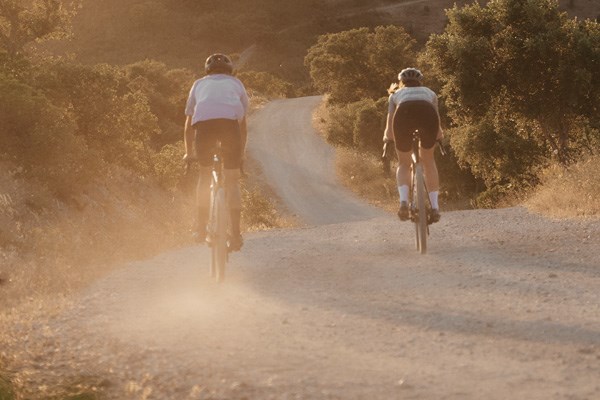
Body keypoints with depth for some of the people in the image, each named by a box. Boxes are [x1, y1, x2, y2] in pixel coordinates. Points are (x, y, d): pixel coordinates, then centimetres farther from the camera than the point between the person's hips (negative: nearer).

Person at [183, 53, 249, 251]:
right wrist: (241, 153, 47)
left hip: (203, 123, 1)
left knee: (205, 174, 21)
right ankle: (235, 233, 0)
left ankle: (200, 228, 19)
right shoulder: (236, 84, 34)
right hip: (230, 122, -1)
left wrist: (189, 153, 48)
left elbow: (188, 124, 37)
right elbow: (243, 125, 36)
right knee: (232, 181, 8)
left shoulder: (199, 84, 35)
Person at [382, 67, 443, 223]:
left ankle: (403, 201, -6)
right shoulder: (429, 92, 41)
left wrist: (387, 140, 46)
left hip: (404, 113, -1)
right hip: (427, 114, 1)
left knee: (404, 163, 18)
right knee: (428, 160, 22)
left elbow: (390, 122, 31)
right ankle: (435, 206, 13)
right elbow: (437, 121, 45)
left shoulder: (396, 94, 38)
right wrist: (440, 136, 62)